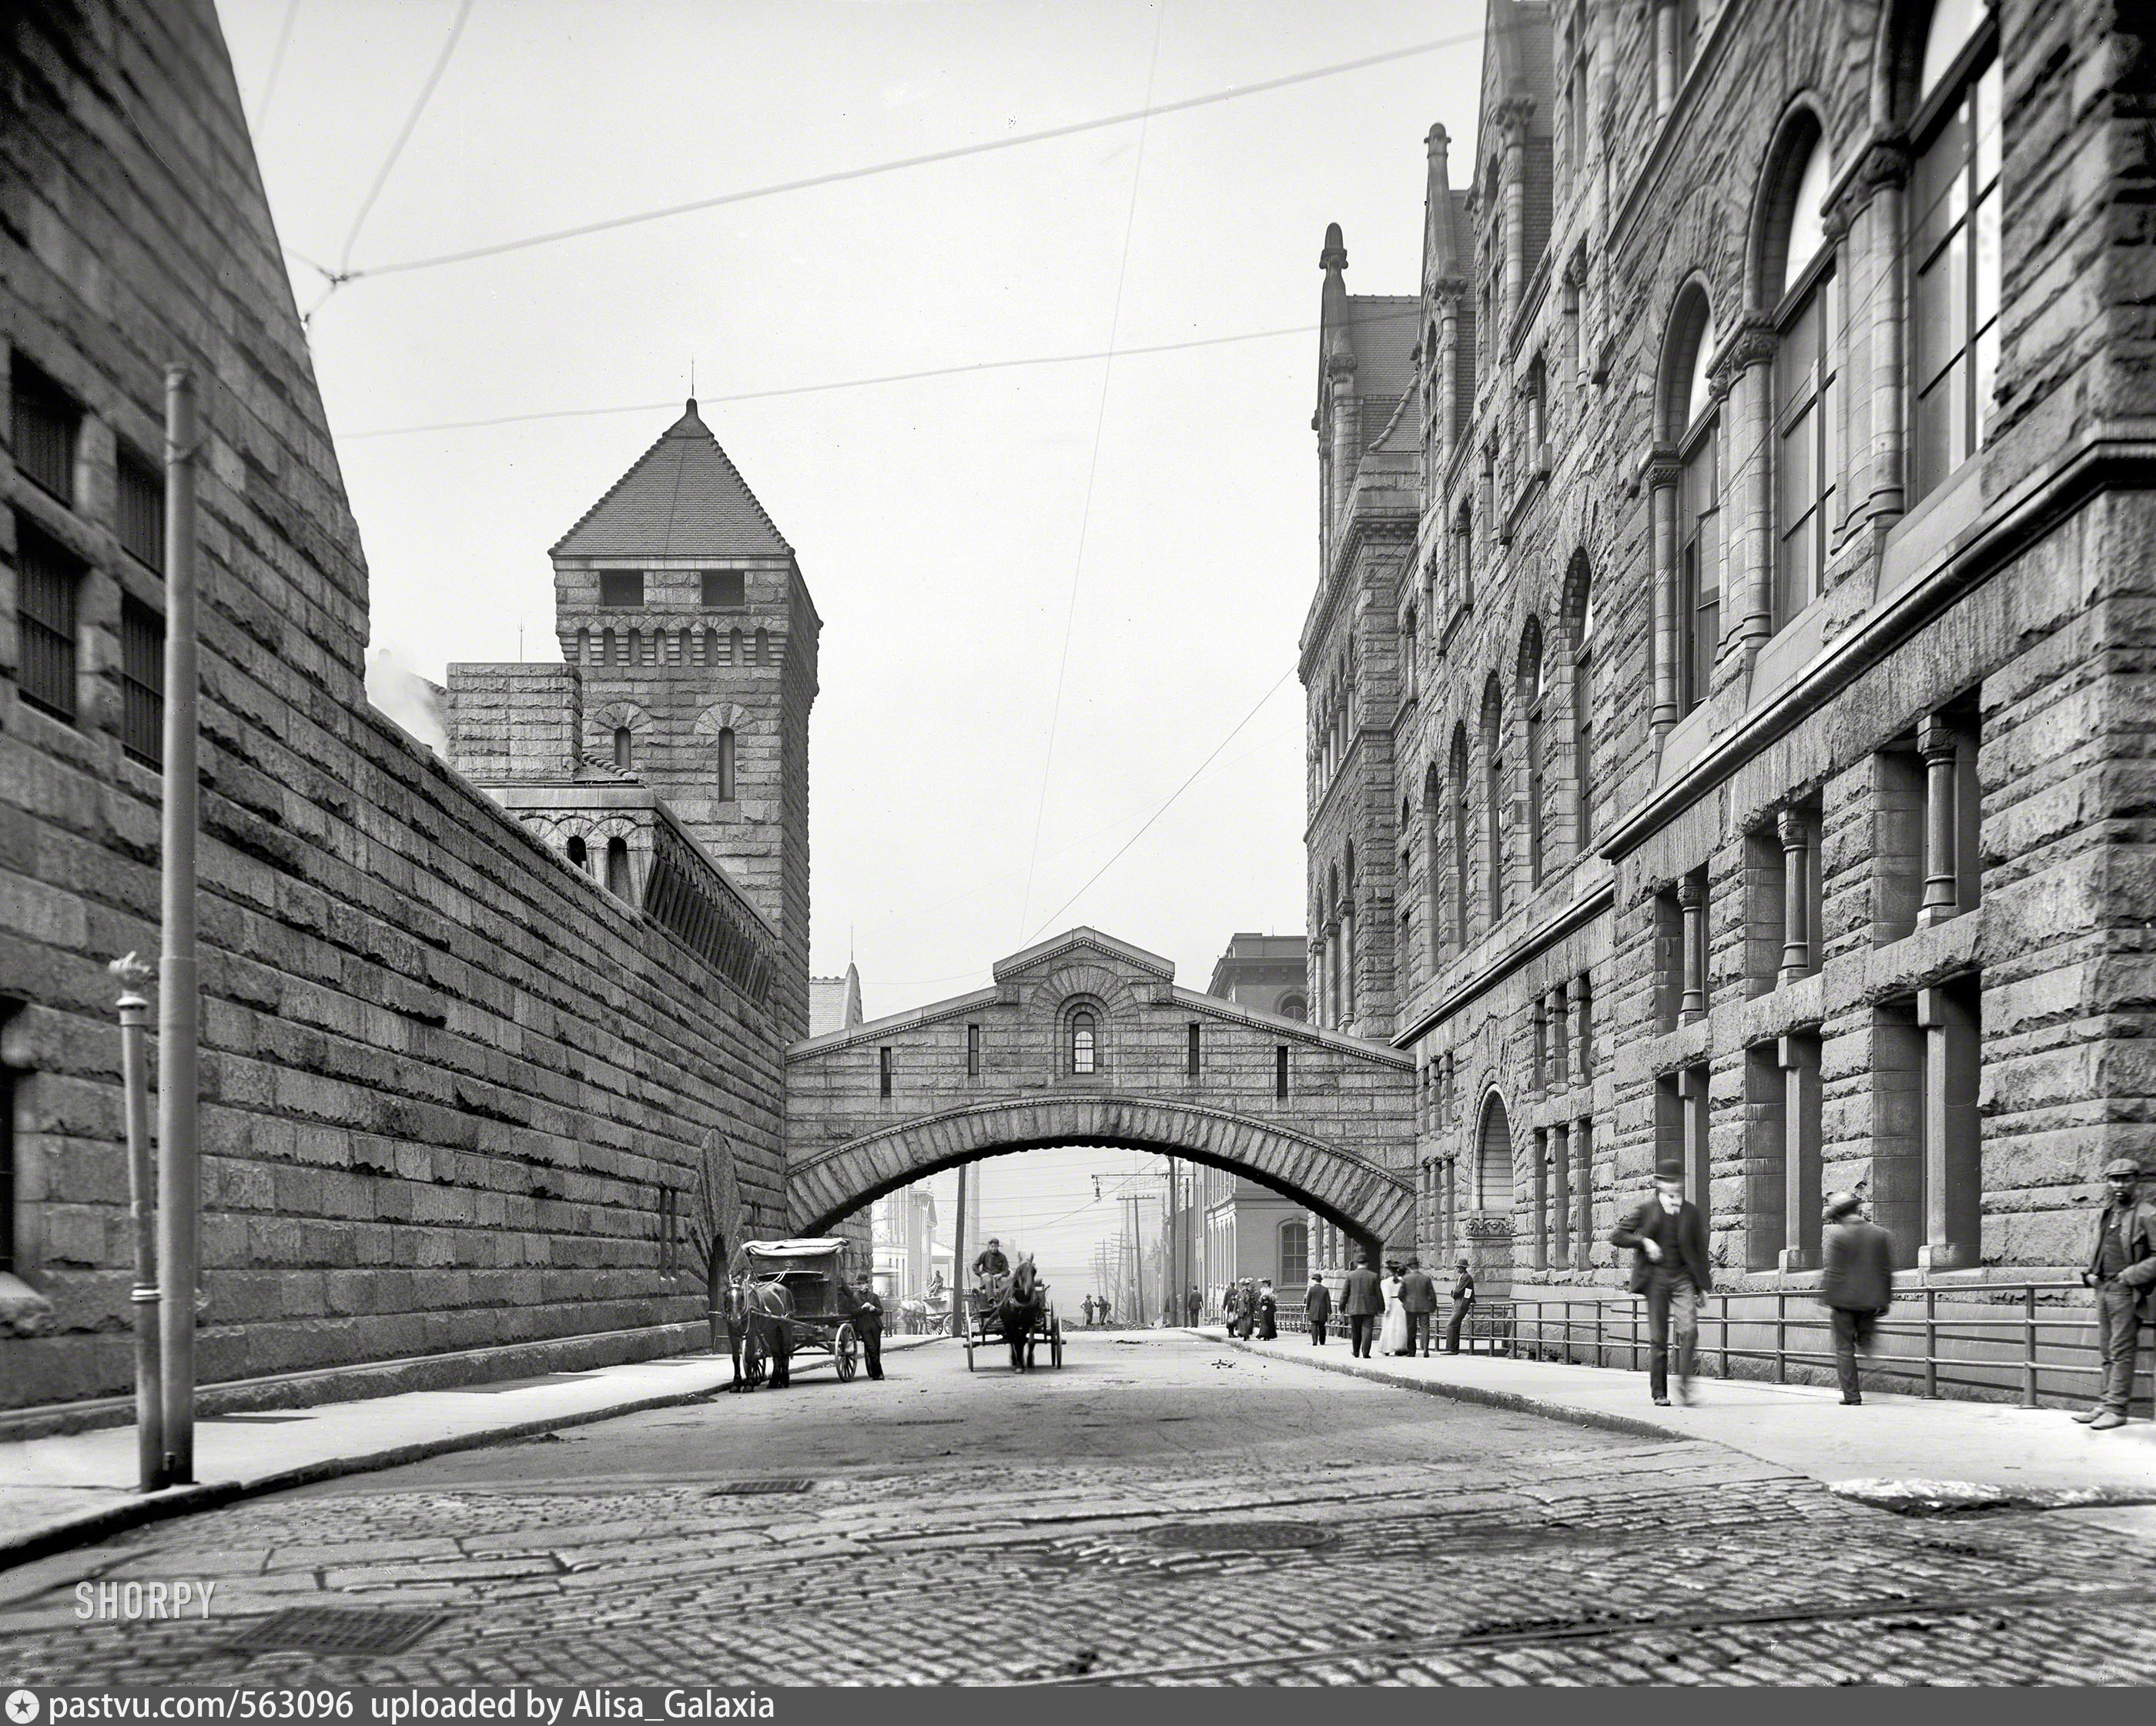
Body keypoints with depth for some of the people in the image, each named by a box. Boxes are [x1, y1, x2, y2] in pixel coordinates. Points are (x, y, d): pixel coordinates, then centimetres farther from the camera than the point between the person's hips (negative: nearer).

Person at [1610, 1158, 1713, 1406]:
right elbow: (1616, 1235, 7)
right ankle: (1659, 1392, 7)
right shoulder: (1647, 1211, 7)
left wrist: (1703, 1286, 10)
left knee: (1689, 1329, -19)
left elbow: (1700, 1251, 14)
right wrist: (1644, 1242, -8)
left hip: (1683, 1277, 0)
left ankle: (1684, 1382, -9)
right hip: (1656, 1277, 0)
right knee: (1658, 1337, 1)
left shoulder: (1693, 1213, 10)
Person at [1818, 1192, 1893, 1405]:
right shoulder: (1882, 1235, 3)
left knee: (1844, 1348, 4)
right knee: (1866, 1343, 19)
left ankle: (1851, 1394, 2)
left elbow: (1829, 1270, -9)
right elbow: (1888, 1271, 6)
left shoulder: (1833, 1235, -9)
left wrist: (1825, 1297, -2)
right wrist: (1885, 1301, 13)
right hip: (1871, 1300, 3)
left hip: (1843, 1299, -3)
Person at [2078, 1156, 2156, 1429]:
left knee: (2121, 1352, -6)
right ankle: (2104, 1405, 16)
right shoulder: (2106, 1213, 15)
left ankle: (2116, 1409, -5)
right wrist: (2090, 1273, 11)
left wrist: (2131, 1275, -17)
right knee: (2107, 1352, 12)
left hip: (2125, 1292, -8)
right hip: (2102, 1289, 8)